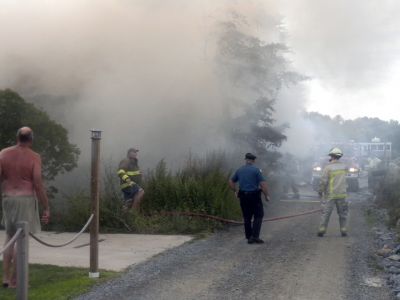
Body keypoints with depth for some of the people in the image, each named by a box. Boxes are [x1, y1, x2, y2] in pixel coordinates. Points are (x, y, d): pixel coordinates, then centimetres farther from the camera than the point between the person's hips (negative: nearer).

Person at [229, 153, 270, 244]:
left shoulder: (239, 170, 7)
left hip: (243, 196, 5)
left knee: (247, 217, 12)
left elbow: (231, 182, 13)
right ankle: (255, 236, -7)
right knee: (258, 216, 4)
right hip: (254, 195, -5)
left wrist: (235, 192, 20)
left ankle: (249, 237, 14)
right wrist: (266, 196, -5)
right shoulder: (256, 170, -8)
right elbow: (263, 184, -14)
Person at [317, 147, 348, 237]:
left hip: (330, 195, -3)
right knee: (343, 213, 12)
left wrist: (320, 191, 0)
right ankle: (343, 230, 11)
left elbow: (323, 181, -14)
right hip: (341, 194, 3)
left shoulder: (328, 167, -11)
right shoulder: (344, 166, 2)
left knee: (326, 213, 3)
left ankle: (322, 230, 3)